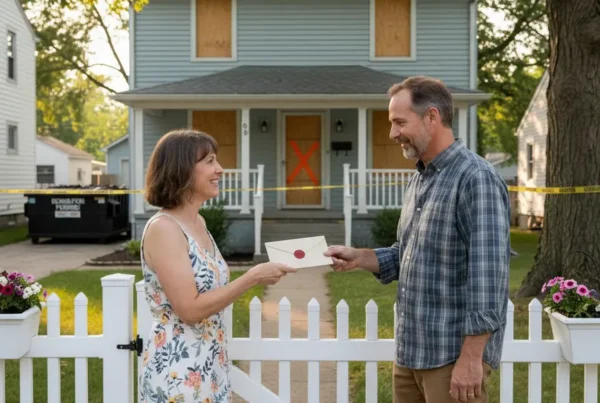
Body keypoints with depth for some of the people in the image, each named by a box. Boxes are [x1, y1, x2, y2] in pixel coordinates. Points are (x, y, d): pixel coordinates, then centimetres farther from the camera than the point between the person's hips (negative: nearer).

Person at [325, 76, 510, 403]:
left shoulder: (476, 180, -16)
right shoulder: (418, 181, 12)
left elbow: (488, 275, -20)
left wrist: (470, 358, -22)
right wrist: (359, 258, 3)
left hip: (453, 355, -8)